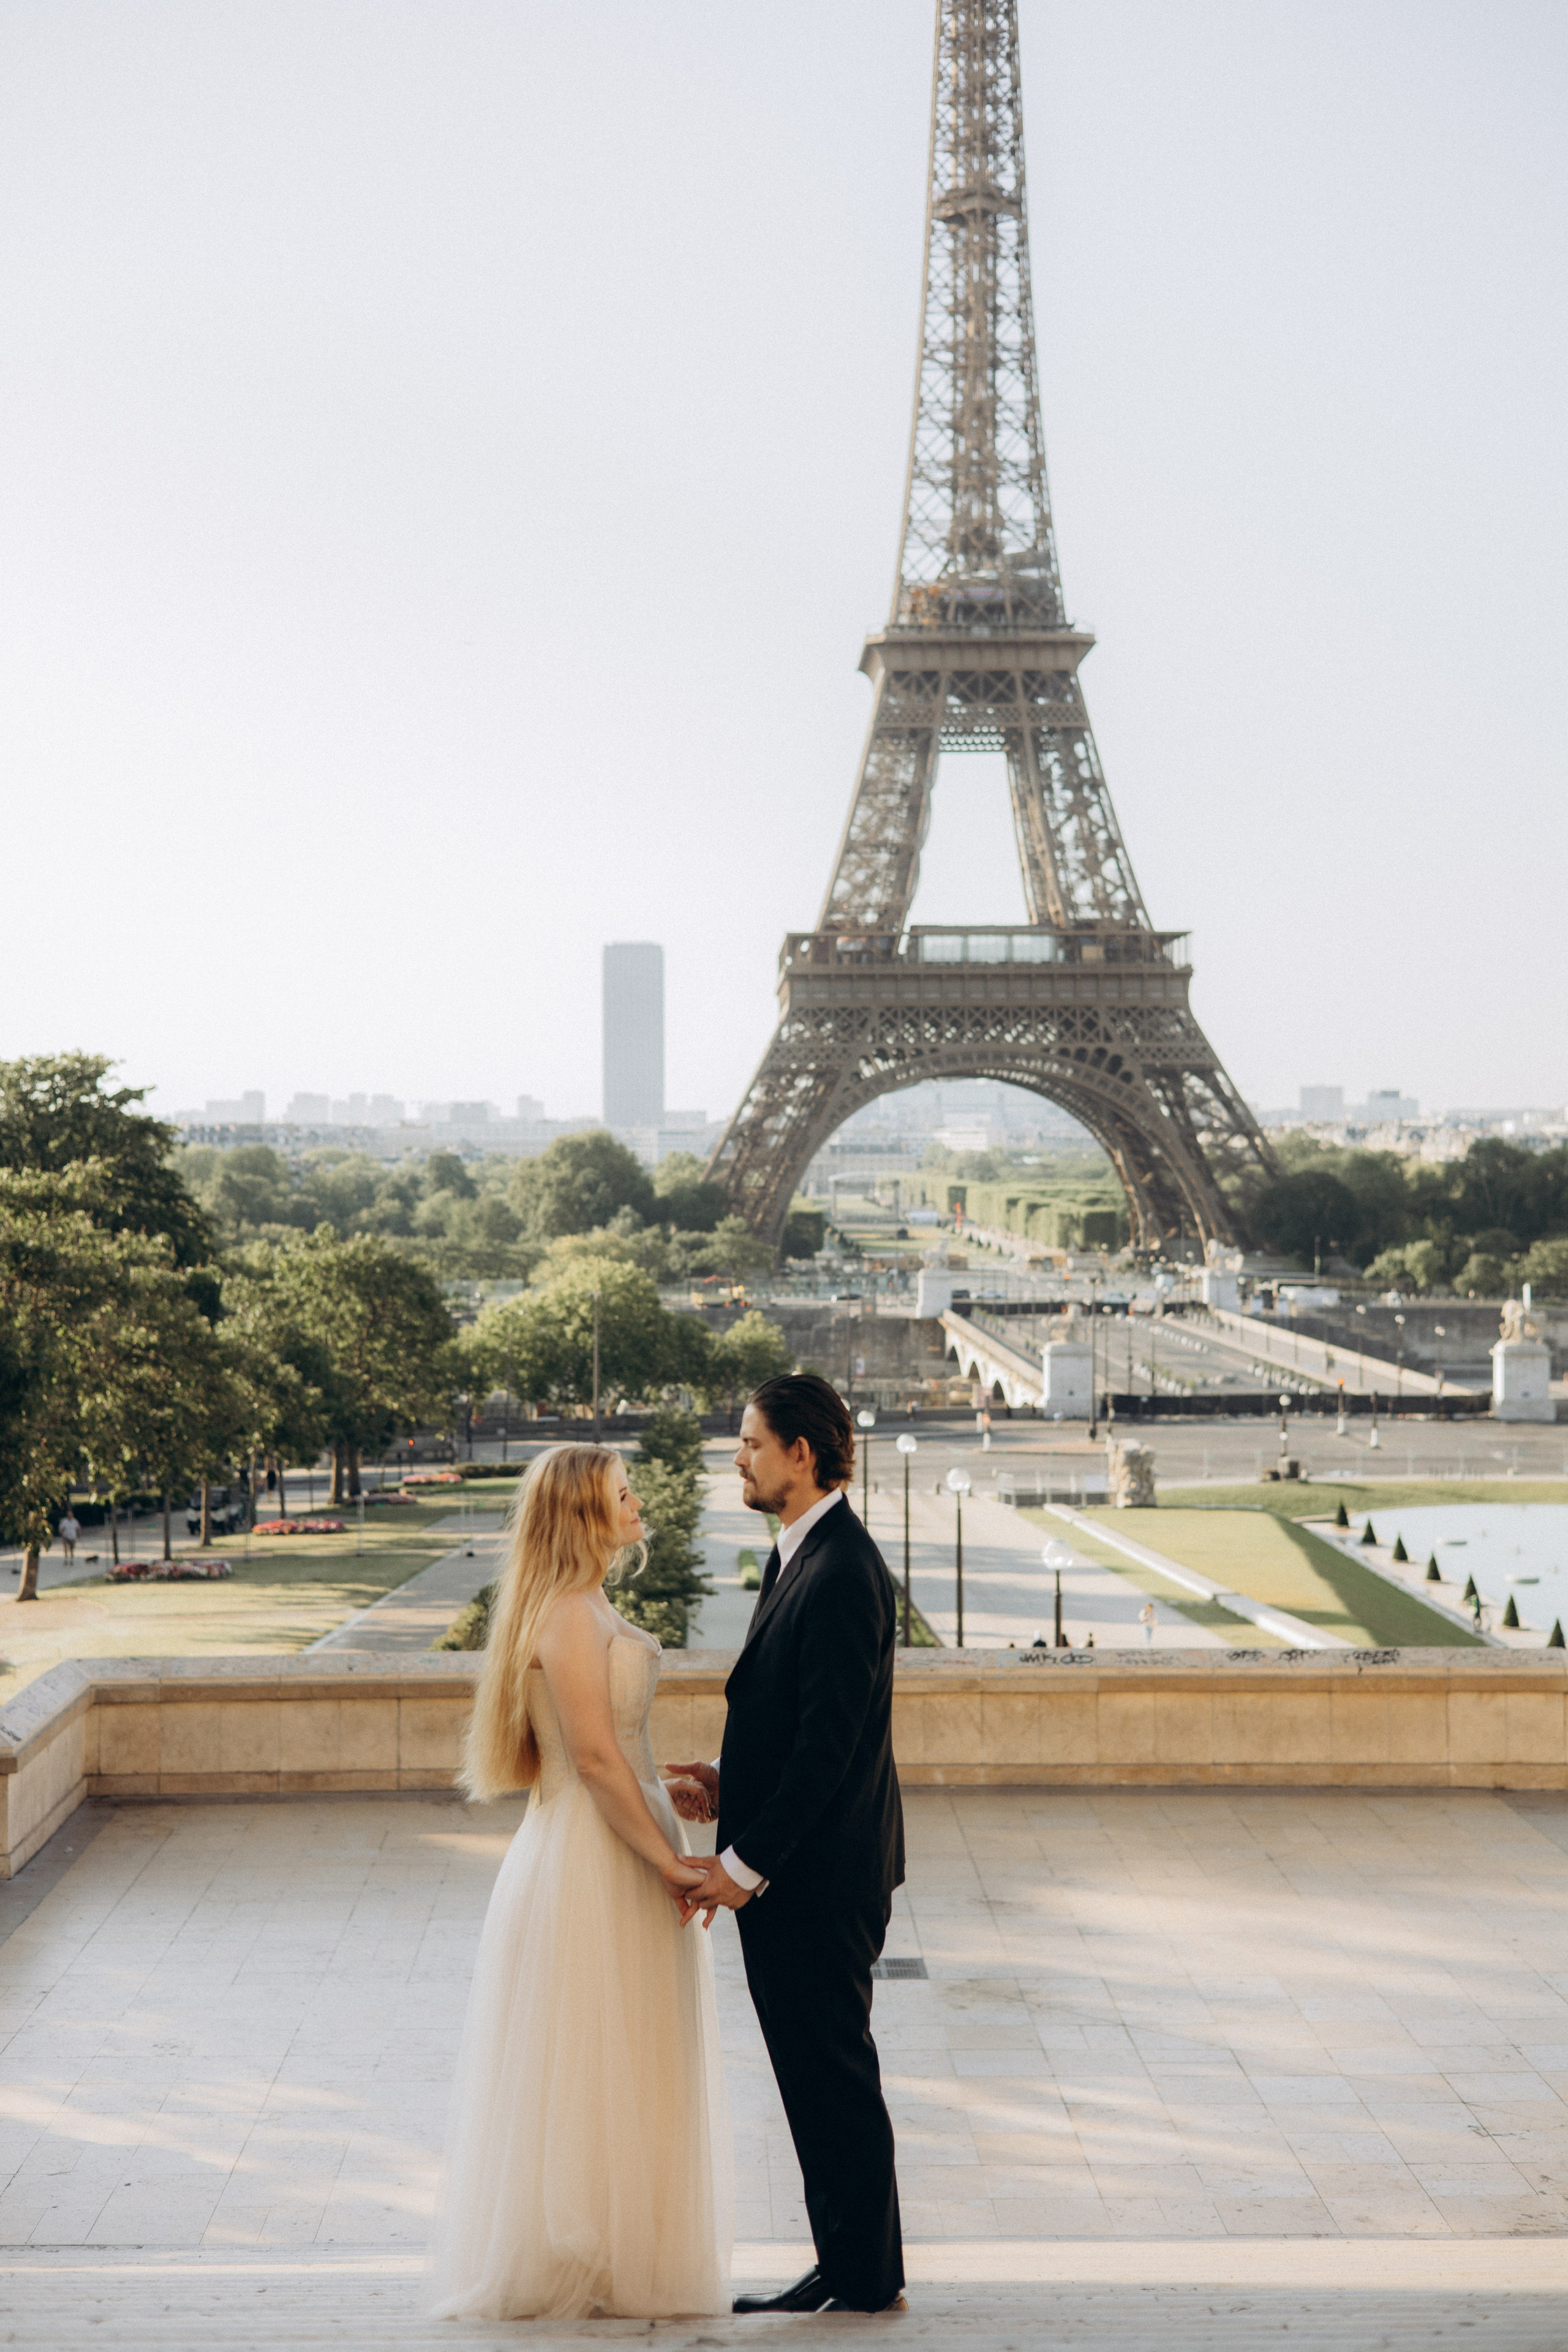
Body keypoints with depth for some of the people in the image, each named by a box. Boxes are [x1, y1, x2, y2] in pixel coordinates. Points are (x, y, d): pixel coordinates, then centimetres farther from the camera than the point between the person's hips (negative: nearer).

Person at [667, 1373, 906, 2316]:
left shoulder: (842, 1574, -21)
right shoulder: (802, 1555, 12)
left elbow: (829, 1743, -23)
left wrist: (746, 1863, -21)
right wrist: (733, 1779, 6)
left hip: (820, 1874, -10)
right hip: (796, 1869, 10)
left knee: (834, 2076, 1)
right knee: (815, 2072, 16)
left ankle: (864, 2275, 13)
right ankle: (848, 2263, 25)